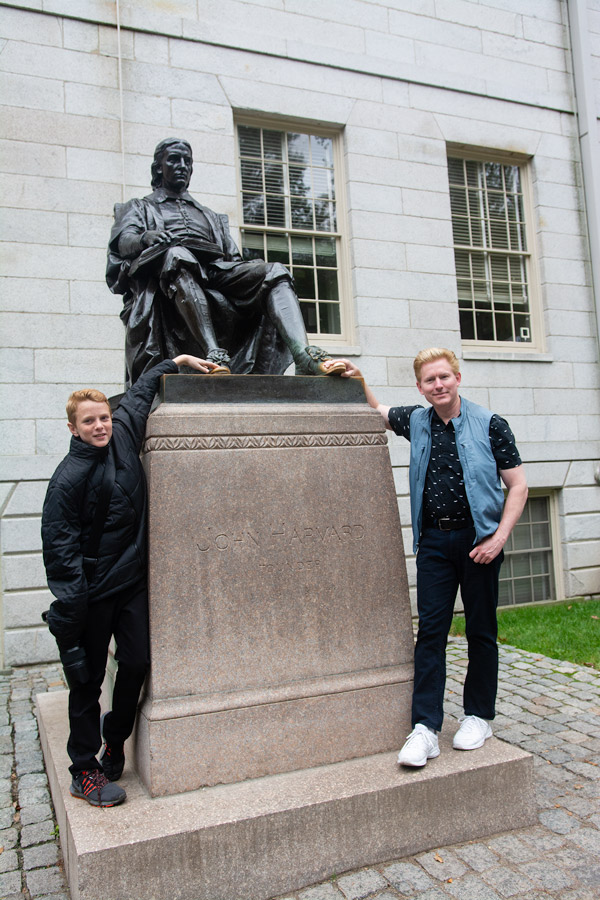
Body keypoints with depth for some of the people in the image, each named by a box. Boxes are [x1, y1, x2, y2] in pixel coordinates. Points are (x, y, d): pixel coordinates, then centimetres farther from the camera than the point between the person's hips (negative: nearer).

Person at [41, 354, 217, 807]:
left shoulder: (124, 435, -1)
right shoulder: (68, 477, -15)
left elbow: (140, 392, 17)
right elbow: (59, 545, -14)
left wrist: (176, 361, 22)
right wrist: (70, 607, -16)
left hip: (134, 582, 5)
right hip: (93, 592, -5)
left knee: (137, 663, 6)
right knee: (87, 678, 6)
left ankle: (114, 740, 31)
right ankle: (85, 769, 20)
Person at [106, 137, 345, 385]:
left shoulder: (210, 216, 39)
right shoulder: (139, 208, 29)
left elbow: (233, 258, 26)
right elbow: (123, 239, 5)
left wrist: (245, 271, 1)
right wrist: (145, 237, -20)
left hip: (216, 271, 4)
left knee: (275, 271, -22)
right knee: (178, 255, -39)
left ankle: (304, 357, -46)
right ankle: (213, 353, -55)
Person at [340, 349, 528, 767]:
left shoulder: (489, 424, -3)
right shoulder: (416, 422, 8)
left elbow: (518, 484, -3)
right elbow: (379, 411, 28)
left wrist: (500, 537, -13)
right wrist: (359, 380, 13)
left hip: (478, 537, -2)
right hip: (434, 540, 3)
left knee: (481, 631, 7)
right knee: (430, 630, -2)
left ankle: (479, 716, 23)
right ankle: (426, 728, 0)